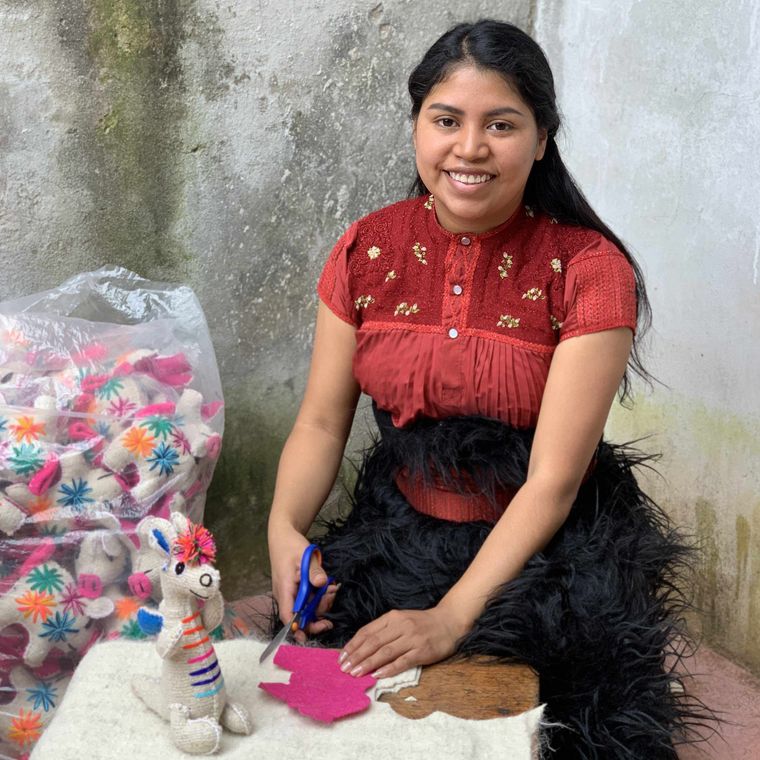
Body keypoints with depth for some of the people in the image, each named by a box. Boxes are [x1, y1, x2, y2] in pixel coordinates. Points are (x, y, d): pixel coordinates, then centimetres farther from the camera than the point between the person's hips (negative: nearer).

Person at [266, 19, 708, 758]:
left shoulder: (589, 270, -14)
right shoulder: (368, 250, -3)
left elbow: (552, 482, -17)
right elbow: (322, 422, -1)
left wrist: (451, 618, -25)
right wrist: (285, 529, -20)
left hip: (550, 544, -2)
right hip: (400, 528, 3)